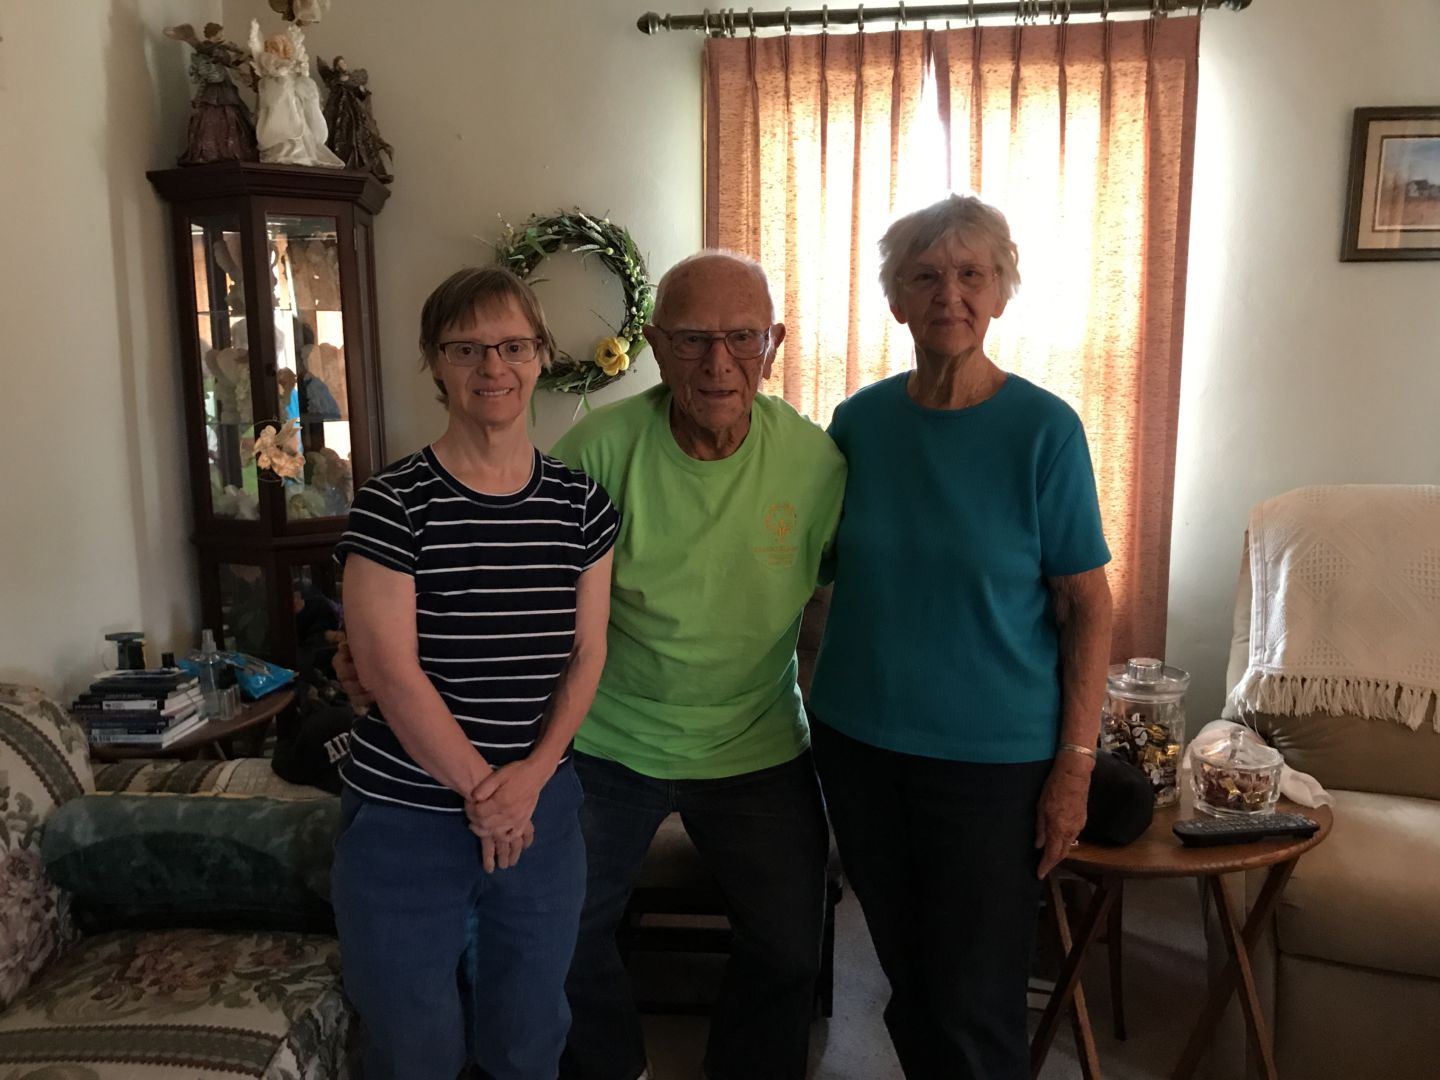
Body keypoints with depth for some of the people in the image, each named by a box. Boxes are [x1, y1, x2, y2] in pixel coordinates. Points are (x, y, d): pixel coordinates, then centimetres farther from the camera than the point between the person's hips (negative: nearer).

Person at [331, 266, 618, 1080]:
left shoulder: (582, 503, 1)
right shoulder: (393, 503, -11)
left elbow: (588, 651, 1)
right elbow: (389, 669, -14)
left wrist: (530, 774, -10)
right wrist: (479, 788, -10)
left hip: (541, 811, 3)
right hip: (407, 819, -3)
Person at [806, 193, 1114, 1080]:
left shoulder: (1044, 428, -10)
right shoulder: (859, 421, 0)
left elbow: (1088, 605, -8)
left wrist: (1076, 762, -11)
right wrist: (827, 721, 4)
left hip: (993, 757, -3)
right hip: (859, 742, 4)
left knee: (975, 1007, 8)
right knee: (907, 980, 18)